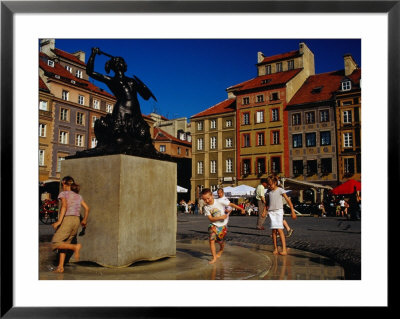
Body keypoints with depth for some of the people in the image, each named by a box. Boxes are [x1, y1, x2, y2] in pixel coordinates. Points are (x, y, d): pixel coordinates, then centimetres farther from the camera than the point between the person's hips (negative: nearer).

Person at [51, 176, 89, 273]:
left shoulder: (63, 193, 2)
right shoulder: (78, 196, 17)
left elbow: (64, 206, -14)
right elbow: (87, 208, 11)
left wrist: (59, 221, -20)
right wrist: (84, 220, 25)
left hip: (67, 220, -6)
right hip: (76, 221, 6)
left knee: (55, 243, -3)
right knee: (64, 244, 14)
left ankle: (75, 247, -23)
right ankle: (60, 266, 5)